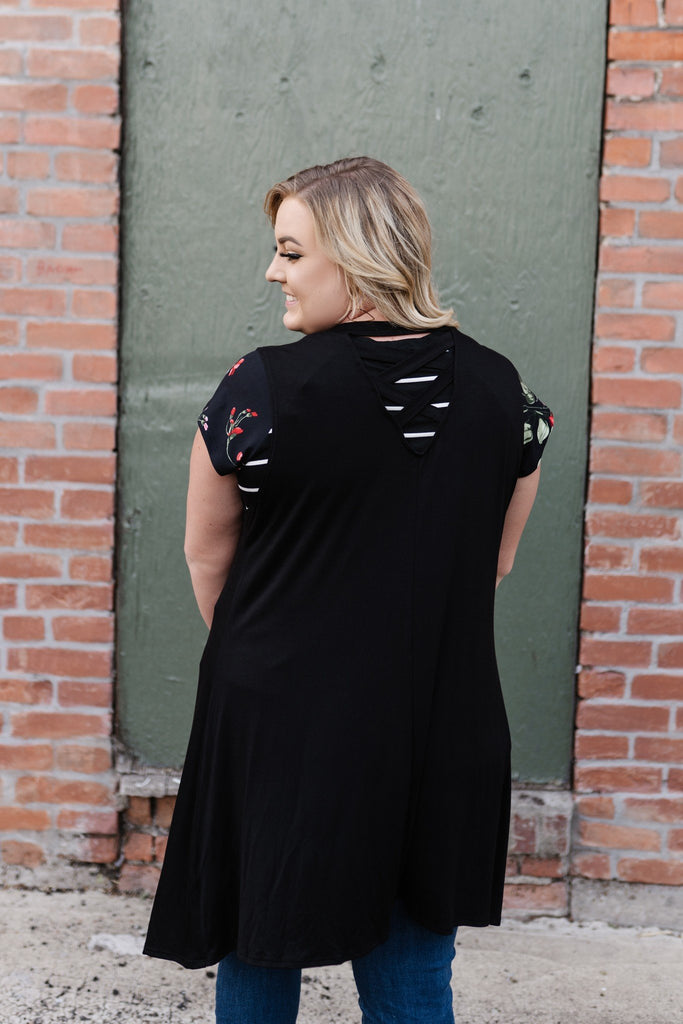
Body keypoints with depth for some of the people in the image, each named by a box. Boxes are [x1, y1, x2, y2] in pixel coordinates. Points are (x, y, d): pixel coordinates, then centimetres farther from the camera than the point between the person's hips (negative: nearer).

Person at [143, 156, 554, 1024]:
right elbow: (494, 562, 9)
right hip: (443, 743, 4)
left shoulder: (261, 389, -15)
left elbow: (206, 554, -2)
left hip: (283, 731, -3)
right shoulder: (502, 389, -2)